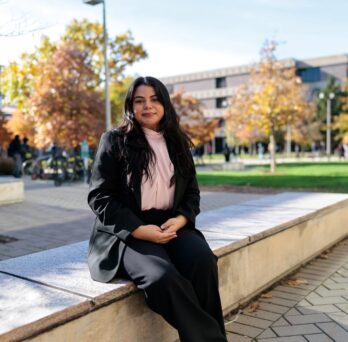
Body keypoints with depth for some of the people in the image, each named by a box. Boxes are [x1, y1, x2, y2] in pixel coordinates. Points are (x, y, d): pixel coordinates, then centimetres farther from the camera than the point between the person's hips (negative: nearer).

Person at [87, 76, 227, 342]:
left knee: (203, 261, -28)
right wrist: (139, 229, -16)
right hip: (127, 233, -3)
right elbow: (99, 197, -5)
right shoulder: (114, 141, 1)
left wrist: (181, 219, -8)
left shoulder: (178, 143, 14)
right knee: (162, 277, -33)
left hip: (171, 226, 4)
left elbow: (192, 193, 15)